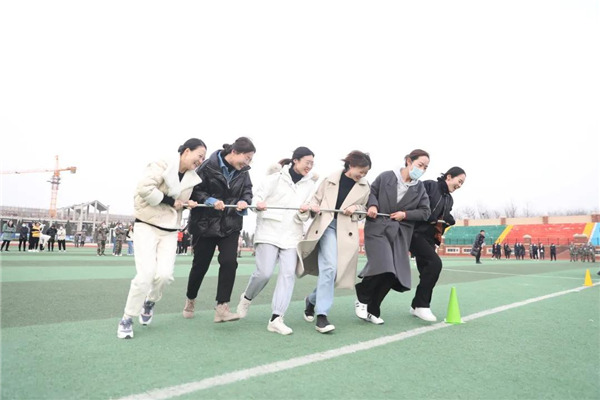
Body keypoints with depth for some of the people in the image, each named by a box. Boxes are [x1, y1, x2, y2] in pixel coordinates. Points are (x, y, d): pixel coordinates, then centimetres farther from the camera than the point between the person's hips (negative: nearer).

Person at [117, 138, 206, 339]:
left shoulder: (192, 178, 8)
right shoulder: (162, 166, -13)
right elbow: (144, 188, -25)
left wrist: (186, 203, 2)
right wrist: (170, 201, -18)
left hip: (170, 231, 6)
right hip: (147, 225, -5)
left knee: (164, 274, -10)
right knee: (146, 274, -14)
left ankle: (150, 302, 24)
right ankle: (127, 318, 7)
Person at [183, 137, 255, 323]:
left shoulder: (243, 172, 1)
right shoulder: (209, 166, -14)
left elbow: (247, 192, 7)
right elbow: (194, 190, -12)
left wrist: (244, 201, -15)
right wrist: (210, 201, -26)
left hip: (230, 225, 4)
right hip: (205, 224, -3)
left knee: (229, 262, -12)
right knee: (200, 264, 9)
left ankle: (222, 308, -6)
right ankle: (190, 299, 35)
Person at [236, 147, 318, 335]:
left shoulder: (310, 184, 10)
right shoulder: (275, 178, -1)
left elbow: (305, 216, 11)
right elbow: (257, 198, -1)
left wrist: (304, 212, -13)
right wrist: (258, 205, -23)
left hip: (292, 235, 4)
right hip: (269, 231, -3)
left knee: (288, 273, -8)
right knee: (264, 272, -9)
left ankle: (276, 319, -6)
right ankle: (247, 297, 22)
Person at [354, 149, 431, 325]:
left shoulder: (420, 188, 9)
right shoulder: (386, 177, -1)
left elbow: (425, 212, 9)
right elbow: (371, 192, 8)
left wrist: (405, 214, -6)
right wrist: (372, 205, -13)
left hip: (400, 234, 4)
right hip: (377, 228, -4)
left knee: (393, 274, -2)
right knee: (382, 266, -20)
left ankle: (371, 310, 16)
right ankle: (362, 298, 10)